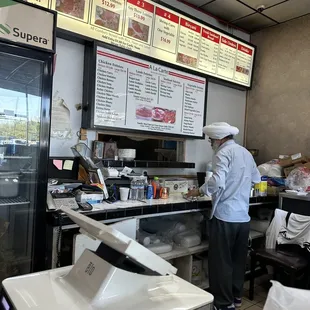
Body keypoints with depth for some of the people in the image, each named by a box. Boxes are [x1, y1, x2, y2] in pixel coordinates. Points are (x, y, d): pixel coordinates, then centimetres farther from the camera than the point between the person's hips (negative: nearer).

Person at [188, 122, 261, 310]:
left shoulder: (223, 153, -11)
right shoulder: (246, 153, 12)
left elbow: (217, 183, -23)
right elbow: (256, 179, 22)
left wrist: (199, 191, -8)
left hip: (225, 216, -8)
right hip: (244, 216, 8)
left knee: (221, 261, 5)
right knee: (238, 260, 18)